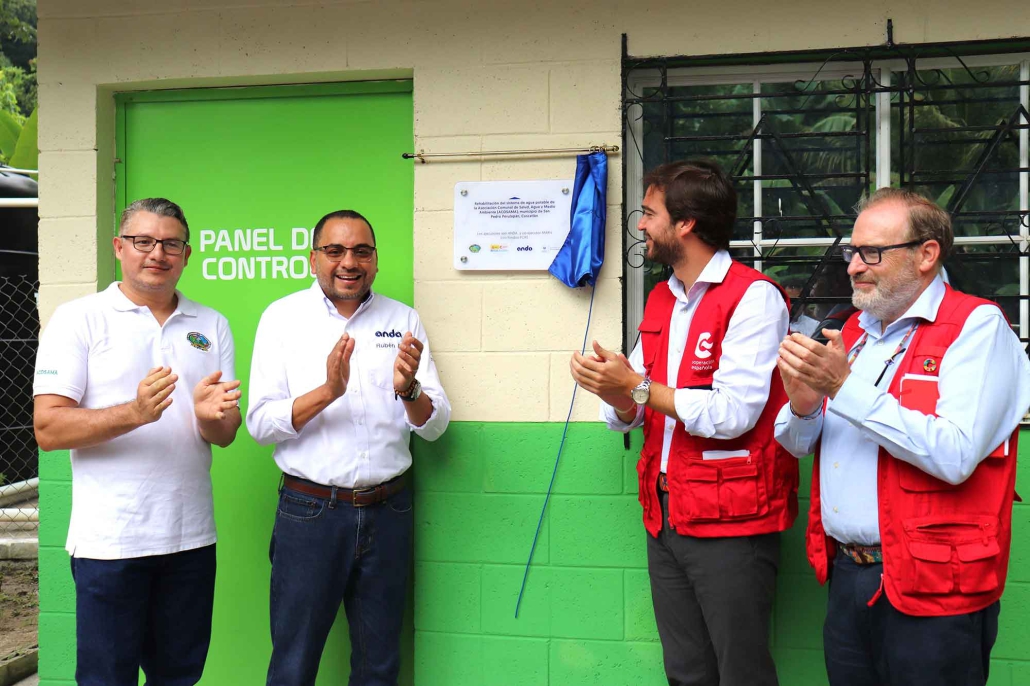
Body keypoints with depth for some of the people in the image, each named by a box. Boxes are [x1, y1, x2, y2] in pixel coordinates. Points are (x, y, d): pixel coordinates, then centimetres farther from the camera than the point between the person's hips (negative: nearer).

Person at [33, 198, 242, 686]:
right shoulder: (79, 320, -1)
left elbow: (226, 435, 8)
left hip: (190, 536, 4)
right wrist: (134, 413, -24)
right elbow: (48, 429, -9)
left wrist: (210, 414, -16)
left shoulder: (212, 326, 10)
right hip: (109, 540, -4)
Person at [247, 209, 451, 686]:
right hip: (310, 511, -2)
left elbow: (435, 425, 3)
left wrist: (408, 390, -18)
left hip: (387, 512, 2)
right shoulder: (283, 317, 0)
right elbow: (260, 423, -7)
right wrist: (327, 391, -22)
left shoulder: (403, 320, 5)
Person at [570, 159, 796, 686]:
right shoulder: (660, 301, 14)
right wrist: (619, 399, -11)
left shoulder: (754, 297, -11)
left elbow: (733, 413, -21)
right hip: (665, 516, 8)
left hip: (730, 522, -7)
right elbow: (629, 415, 12)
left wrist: (637, 386, -18)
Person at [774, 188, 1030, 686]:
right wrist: (802, 404, -9)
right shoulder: (855, 331, 13)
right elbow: (797, 443, 13)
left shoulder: (977, 326, -10)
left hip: (932, 593, -6)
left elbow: (954, 456, -24)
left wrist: (845, 385, -22)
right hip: (847, 575, 7)